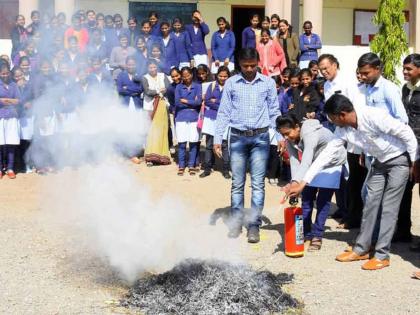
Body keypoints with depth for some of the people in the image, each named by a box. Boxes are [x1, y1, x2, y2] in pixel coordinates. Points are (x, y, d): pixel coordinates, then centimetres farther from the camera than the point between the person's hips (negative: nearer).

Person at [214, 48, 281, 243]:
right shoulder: (231, 83, 5)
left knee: (258, 183, -1)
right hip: (237, 137, 1)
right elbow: (223, 113, 5)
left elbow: (274, 112, 9)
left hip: (260, 137, 0)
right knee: (237, 183, 6)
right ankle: (236, 222, 16)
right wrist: (217, 139, 0)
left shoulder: (268, 83, 5)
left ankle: (254, 225, 5)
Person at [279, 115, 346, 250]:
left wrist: (296, 183, -61)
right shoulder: (290, 140, -13)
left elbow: (306, 161, -49)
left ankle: (317, 236, -1)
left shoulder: (310, 134, -37)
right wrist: (294, 184, -36)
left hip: (332, 163, -7)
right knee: (306, 197, 4)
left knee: (323, 200, -10)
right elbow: (294, 162, -20)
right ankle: (305, 233, 14)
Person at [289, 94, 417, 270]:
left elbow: (406, 132, -24)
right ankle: (361, 249, 17)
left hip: (399, 159, -7)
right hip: (380, 161, 7)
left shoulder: (374, 116, -31)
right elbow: (326, 154, -7)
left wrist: (414, 162, -17)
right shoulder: (343, 130, -9)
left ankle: (382, 255, -1)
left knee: (388, 208, -7)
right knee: (370, 204, 7)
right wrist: (303, 182, -10)